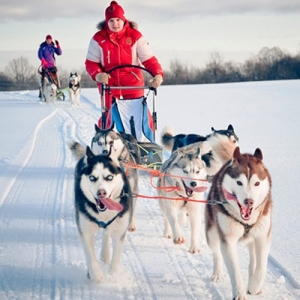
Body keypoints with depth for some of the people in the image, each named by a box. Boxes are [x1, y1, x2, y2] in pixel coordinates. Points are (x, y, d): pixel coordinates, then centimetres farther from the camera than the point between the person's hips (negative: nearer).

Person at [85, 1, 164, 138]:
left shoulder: (135, 36, -7)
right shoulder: (98, 39, -6)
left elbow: (149, 59, -9)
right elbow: (91, 62, -1)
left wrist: (158, 74, -27)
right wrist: (97, 74, -23)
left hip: (133, 85, 0)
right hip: (109, 84, 0)